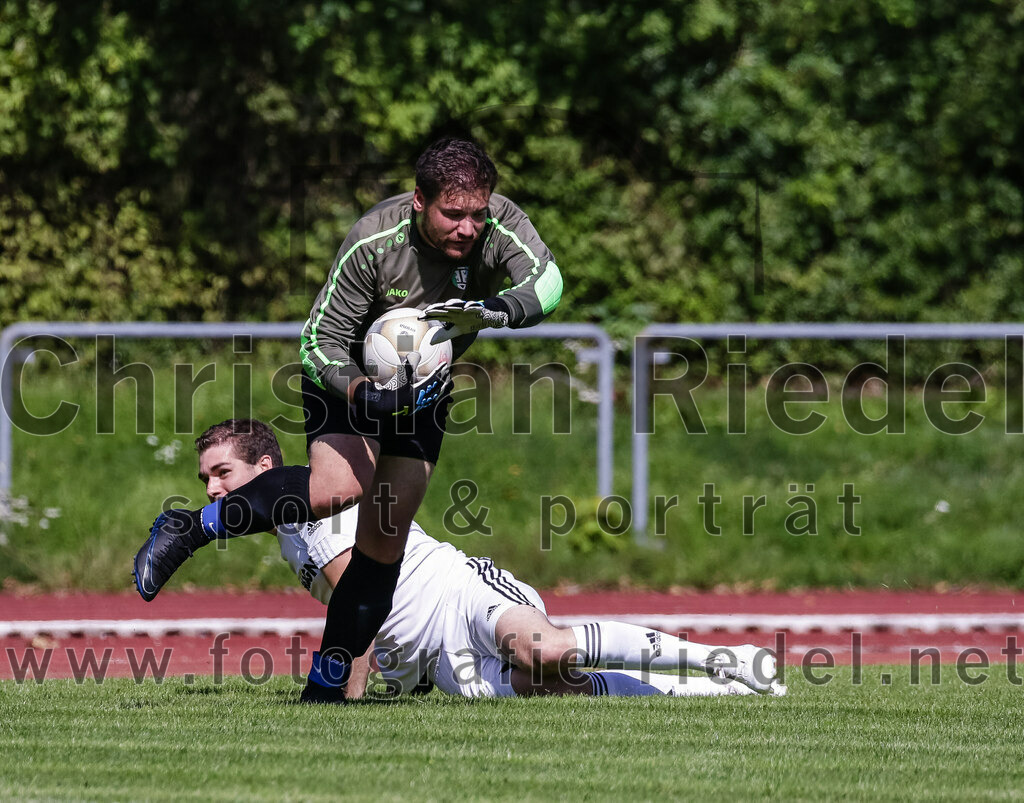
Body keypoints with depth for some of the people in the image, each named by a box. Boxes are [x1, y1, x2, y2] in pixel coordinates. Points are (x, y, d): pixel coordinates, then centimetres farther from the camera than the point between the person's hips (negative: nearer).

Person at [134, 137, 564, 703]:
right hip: (348, 374, -4)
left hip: (422, 384, 4)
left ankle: (326, 688, 8)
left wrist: (497, 310, -59)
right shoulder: (373, 242, -31)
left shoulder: (499, 224, -23)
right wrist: (364, 395, -42)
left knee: (385, 537, -3)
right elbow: (320, 339, -25)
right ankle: (191, 529, -16)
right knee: (339, 488, -32)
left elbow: (547, 281, -39)